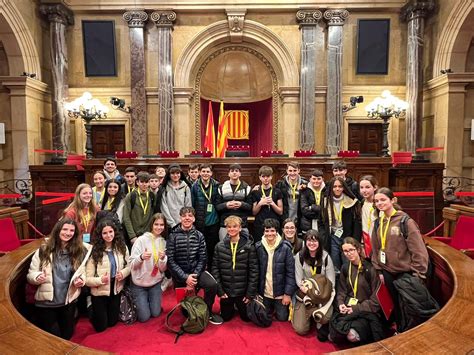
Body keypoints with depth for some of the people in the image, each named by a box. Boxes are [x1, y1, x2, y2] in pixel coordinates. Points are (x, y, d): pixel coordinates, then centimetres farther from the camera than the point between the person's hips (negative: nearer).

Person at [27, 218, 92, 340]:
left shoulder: (79, 251, -5)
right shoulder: (44, 250, -8)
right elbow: (30, 274, -3)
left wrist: (80, 280, -16)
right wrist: (37, 277, -23)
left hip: (68, 302, 2)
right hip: (46, 302, -1)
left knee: (67, 335, 18)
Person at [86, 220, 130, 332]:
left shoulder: (122, 247, -9)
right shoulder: (94, 251, -18)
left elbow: (129, 266, 3)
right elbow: (87, 279, -17)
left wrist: (123, 273, -18)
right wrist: (100, 280, -34)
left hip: (116, 291, 3)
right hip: (99, 293, -3)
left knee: (112, 322, 19)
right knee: (100, 327, 11)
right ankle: (91, 310, 40)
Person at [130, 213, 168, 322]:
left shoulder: (164, 242, -2)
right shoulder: (141, 240, -14)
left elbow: (163, 269, -3)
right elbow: (132, 265, -15)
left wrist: (163, 258, -23)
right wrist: (141, 257, -34)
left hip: (156, 282, 3)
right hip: (139, 283, -3)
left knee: (156, 313, 7)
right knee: (144, 317, 1)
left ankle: (149, 299, 34)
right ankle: (137, 302, 30)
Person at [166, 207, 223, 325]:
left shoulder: (199, 236, 0)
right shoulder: (173, 236, -6)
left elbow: (202, 259, -2)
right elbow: (170, 260, -11)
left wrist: (194, 276, -16)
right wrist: (185, 277, -19)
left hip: (196, 271, 1)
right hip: (179, 274, -1)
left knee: (212, 284, -23)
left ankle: (207, 311, 1)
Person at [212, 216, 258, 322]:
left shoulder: (249, 246, -10)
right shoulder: (219, 246, -4)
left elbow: (254, 270, -10)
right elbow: (215, 268, -3)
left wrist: (250, 292, -11)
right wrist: (219, 290, -7)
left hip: (243, 291, -1)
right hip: (226, 290, 2)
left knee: (246, 317, 11)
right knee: (226, 317, 13)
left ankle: (238, 306, 42)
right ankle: (232, 307, 44)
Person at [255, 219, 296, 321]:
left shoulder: (285, 248, -13)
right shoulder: (258, 247, -7)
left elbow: (290, 273, -10)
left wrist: (288, 293, -11)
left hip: (280, 292, -2)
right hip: (264, 292, 2)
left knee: (282, 317, 8)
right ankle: (272, 307, 46)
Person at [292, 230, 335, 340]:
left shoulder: (325, 256, -2)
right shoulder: (299, 256, -3)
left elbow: (331, 281, -3)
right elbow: (299, 279, -4)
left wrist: (323, 293, -17)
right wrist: (304, 287, -22)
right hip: (304, 294, 1)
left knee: (325, 318, -31)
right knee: (300, 329, -11)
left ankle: (321, 325, 7)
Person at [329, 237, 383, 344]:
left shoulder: (370, 269, -10)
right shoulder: (345, 268, 8)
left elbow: (376, 297, -10)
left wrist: (357, 308, -15)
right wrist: (341, 304, -8)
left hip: (366, 310, -4)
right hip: (348, 307, 4)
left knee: (352, 336, -28)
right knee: (334, 336, -20)